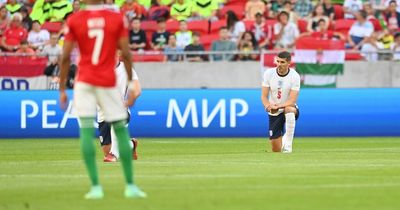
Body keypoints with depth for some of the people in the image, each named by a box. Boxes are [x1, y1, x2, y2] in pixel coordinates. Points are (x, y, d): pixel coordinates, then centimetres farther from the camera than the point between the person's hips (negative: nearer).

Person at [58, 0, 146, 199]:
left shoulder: (74, 20, 0)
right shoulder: (118, 18, 0)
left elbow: (65, 57, -2)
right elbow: (126, 54, -2)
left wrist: (62, 89, 5)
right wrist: (131, 84, 7)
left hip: (84, 81, 0)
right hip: (109, 82, 1)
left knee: (86, 131, -2)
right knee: (121, 130, 9)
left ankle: (95, 186, -11)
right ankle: (130, 186, 10)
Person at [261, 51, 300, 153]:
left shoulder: (294, 76, -15)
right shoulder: (269, 73, -8)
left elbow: (292, 101, -21)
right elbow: (264, 96, -8)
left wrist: (278, 106, -37)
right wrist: (268, 106, -30)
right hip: (274, 114, 2)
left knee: (289, 109, -42)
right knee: (276, 150, -1)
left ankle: (288, 143, -27)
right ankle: (282, 141, 38)